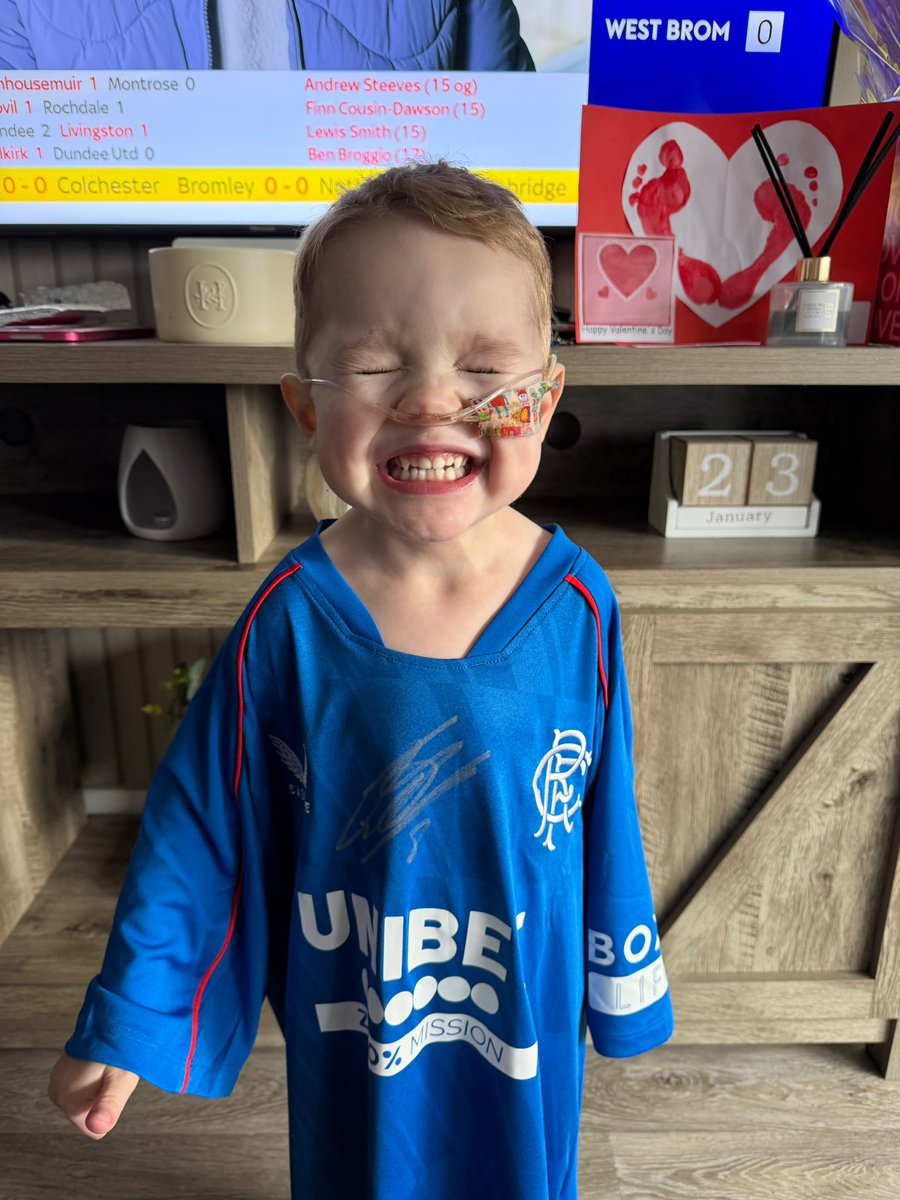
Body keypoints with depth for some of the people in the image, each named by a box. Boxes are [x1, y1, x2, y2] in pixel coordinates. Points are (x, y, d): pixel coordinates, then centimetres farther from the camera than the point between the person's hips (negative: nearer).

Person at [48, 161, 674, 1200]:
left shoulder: (577, 604, -19)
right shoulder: (289, 617, -22)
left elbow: (605, 817, -7)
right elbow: (199, 829, -11)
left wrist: (623, 977, 5)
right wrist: (124, 1022, -3)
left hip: (526, 1005, 1)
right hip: (350, 1013, 0)